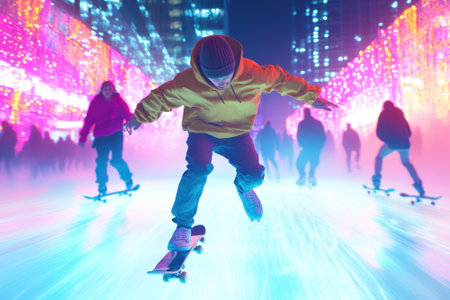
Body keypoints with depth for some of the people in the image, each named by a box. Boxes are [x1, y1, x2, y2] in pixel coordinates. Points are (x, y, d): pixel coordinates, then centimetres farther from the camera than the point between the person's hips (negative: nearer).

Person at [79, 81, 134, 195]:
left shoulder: (118, 101, 4)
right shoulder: (95, 102, 5)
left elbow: (127, 115, -6)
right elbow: (89, 121, 5)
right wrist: (82, 138, 1)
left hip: (116, 134, -1)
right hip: (101, 136, 1)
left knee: (116, 160, -8)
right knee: (101, 162, -7)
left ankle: (127, 178, 20)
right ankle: (102, 186, 11)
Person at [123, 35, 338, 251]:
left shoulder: (252, 74, -24)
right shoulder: (187, 83, -27)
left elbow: (281, 79, -6)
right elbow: (161, 96, -8)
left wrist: (311, 97, 3)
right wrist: (140, 117, 7)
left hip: (236, 132, 2)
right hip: (202, 132, -2)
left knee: (254, 174, -14)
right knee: (199, 168, -30)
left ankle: (243, 187, 29)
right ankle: (183, 224, -8)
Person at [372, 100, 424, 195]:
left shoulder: (383, 114, 11)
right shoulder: (400, 113, 22)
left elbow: (379, 132, 5)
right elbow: (409, 131, 21)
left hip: (391, 142, -4)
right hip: (404, 143, 4)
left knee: (379, 157, 19)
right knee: (406, 162, 22)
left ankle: (377, 178, 3)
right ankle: (418, 183, 8)